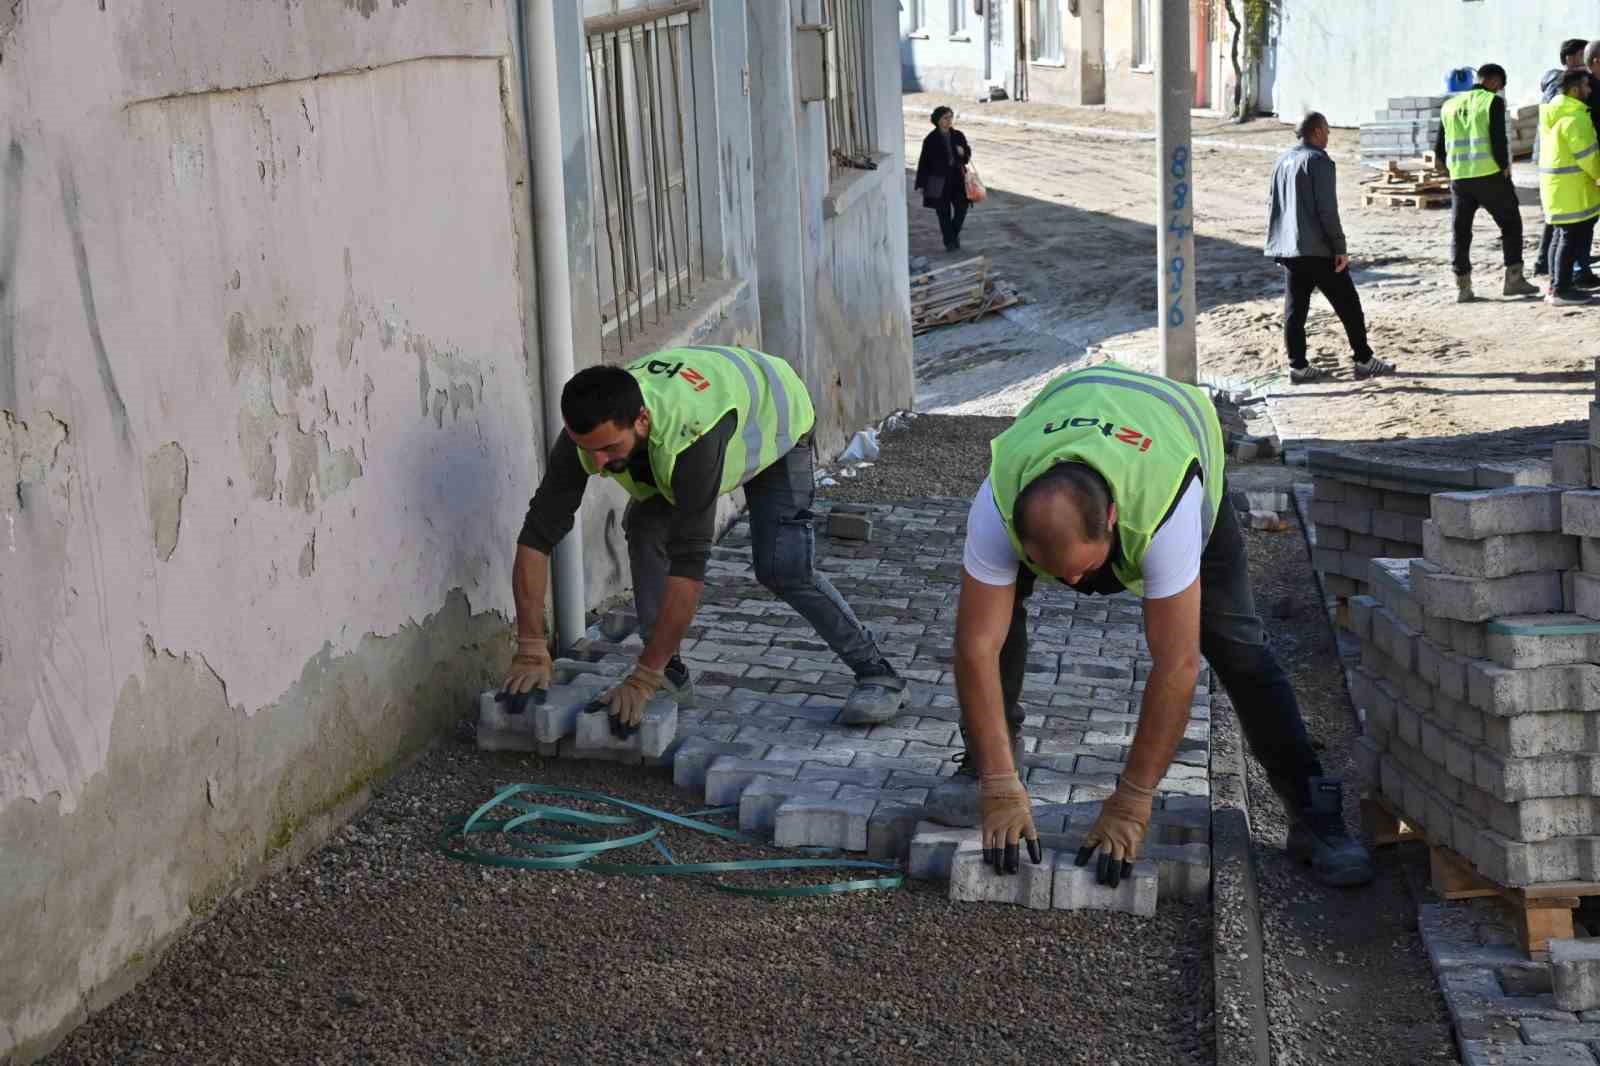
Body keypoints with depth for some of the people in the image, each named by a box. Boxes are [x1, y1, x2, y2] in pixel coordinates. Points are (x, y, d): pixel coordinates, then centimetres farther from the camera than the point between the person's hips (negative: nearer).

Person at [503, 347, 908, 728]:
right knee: (644, 527, -15)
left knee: (781, 568, -16)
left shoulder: (691, 435, -48)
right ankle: (672, 676, -3)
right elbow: (536, 537, -28)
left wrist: (643, 677, -44)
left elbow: (689, 563, -46)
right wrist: (531, 652, -33)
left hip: (775, 418, -5)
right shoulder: (587, 431, -32)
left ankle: (877, 674, 1)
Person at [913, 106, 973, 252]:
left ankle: (954, 233, 27)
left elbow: (968, 155, 13)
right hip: (939, 181, -3)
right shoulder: (931, 140, -8)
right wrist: (921, 184, -7)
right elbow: (924, 162, -6)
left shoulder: (958, 136, 3)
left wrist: (963, 153, -12)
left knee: (962, 208, 1)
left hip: (957, 179, 3)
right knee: (944, 213, 2)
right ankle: (950, 242, 14)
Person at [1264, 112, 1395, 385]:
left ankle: (1298, 366, 6)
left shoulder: (1283, 161, 14)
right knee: (1348, 304, 1)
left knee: (1295, 308, 8)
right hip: (1317, 249, -8)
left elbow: (1276, 206, 19)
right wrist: (1340, 248, -14)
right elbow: (1327, 209, -16)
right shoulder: (1318, 160, -11)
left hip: (1286, 248, 8)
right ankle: (1364, 361, 5)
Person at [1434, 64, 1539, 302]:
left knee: (1460, 232, 10)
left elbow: (1439, 149, 12)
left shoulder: (1450, 105, 11)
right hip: (1491, 176, -4)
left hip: (1459, 180, 4)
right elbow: (1498, 140, -14)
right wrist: (1505, 167, -1)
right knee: (1510, 224, 11)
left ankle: (1463, 287, 7)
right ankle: (1513, 279, 8)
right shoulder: (1493, 102, -5)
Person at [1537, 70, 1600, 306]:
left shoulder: (1552, 113, 13)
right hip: (1572, 188, -10)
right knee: (1573, 237, -6)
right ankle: (1561, 289, -6)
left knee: (1561, 234, 16)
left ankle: (1556, 285, 21)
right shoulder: (1575, 117, -18)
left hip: (1554, 185, 10)